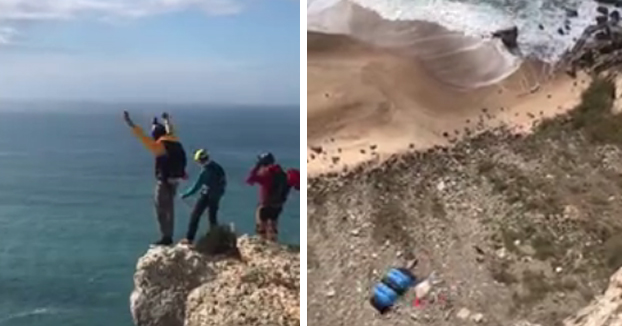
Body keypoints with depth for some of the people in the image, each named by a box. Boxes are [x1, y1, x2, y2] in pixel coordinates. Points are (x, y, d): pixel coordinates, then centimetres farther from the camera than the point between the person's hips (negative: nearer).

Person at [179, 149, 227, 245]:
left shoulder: (205, 171, -19)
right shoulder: (218, 168, 1)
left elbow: (196, 186, -18)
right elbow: (224, 182, 9)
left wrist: (185, 194, -10)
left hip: (206, 195, -7)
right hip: (216, 196, 7)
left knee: (195, 215, 3)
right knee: (213, 217, 16)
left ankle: (190, 239, 2)